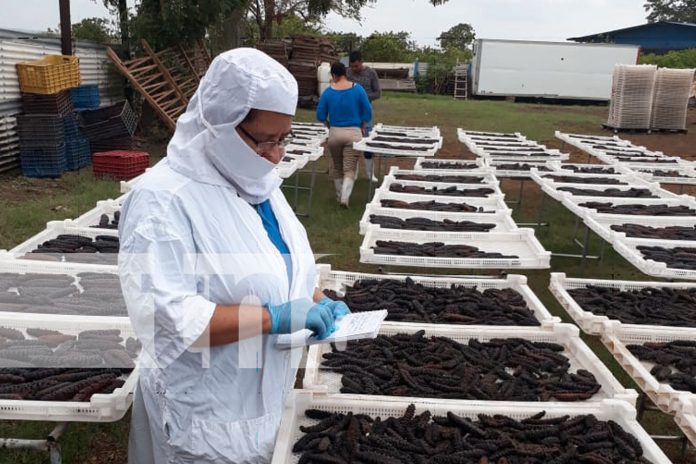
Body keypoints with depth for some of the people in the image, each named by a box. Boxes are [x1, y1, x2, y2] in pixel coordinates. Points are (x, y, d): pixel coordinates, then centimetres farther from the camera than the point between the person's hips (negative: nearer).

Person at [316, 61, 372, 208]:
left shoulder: (328, 92, -2)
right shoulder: (357, 89, -3)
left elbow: (320, 116, 2)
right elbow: (367, 113, -1)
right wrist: (362, 129, 14)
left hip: (334, 133, 2)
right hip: (354, 133, -2)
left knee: (337, 167, 19)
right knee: (350, 169, -1)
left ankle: (339, 196, 29)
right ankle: (345, 197, -18)